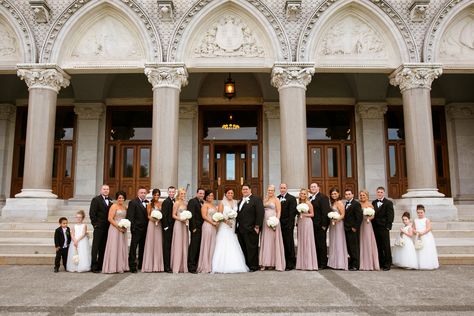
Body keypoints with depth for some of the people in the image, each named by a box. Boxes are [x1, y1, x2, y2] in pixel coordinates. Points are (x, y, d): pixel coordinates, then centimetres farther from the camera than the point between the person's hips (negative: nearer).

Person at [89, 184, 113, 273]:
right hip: (99, 227, -5)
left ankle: (101, 265, 17)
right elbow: (92, 213, -7)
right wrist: (95, 224, -11)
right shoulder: (96, 199, -3)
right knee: (96, 247, -1)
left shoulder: (110, 200, 12)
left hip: (107, 227, 5)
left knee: (103, 247, 10)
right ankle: (94, 266, 3)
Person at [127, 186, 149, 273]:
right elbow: (130, 216, -10)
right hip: (137, 229, -6)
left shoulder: (147, 202, 12)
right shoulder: (133, 202, -5)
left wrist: (148, 227, -1)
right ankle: (132, 266, 3)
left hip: (145, 229, 6)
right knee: (133, 247, -1)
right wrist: (133, 227, -17)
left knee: (142, 248, 13)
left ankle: (141, 265, 23)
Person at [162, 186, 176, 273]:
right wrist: (166, 226, -16)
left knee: (170, 246, 13)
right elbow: (164, 215, -14)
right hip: (167, 227, -7)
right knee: (167, 246, -2)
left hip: (173, 227, 7)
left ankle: (171, 265, 20)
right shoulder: (166, 202, -11)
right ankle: (167, 267, 2)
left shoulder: (174, 201, 12)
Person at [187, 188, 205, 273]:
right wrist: (193, 227, -18)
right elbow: (191, 215, -14)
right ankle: (191, 267, -1)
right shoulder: (192, 201, -8)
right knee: (194, 246, -6)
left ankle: (195, 265, 19)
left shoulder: (202, 202, 17)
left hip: (201, 228, 8)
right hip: (196, 228, -8)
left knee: (198, 247, 11)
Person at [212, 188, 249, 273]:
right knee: (224, 246, -7)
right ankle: (223, 266, -5)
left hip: (234, 226, 4)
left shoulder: (235, 202, 14)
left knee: (234, 246, -1)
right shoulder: (222, 202, 2)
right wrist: (226, 221, -18)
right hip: (224, 226, -3)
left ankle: (235, 265, 3)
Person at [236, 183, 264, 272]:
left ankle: (253, 266, 8)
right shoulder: (240, 201, 21)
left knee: (251, 248, -1)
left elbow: (260, 213, -12)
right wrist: (237, 227, 12)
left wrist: (257, 226, -17)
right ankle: (246, 265, 19)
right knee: (243, 249, 10)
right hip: (240, 229, 7)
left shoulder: (256, 199, -4)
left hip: (250, 229, -7)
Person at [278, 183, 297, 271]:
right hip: (279, 225, 5)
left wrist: (289, 225, -15)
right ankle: (283, 263, 19)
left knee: (289, 244, 0)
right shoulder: (277, 198, 13)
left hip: (288, 225, -5)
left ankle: (290, 264, 9)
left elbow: (292, 212, -10)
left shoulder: (292, 198, -4)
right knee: (283, 245, 10)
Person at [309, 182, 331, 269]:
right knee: (316, 244, 11)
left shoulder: (323, 197, -8)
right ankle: (317, 263, 19)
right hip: (313, 225, 7)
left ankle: (323, 264, 7)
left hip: (320, 225, -7)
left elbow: (325, 211, -14)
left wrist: (324, 224, -18)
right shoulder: (310, 198, 16)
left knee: (322, 244, -1)